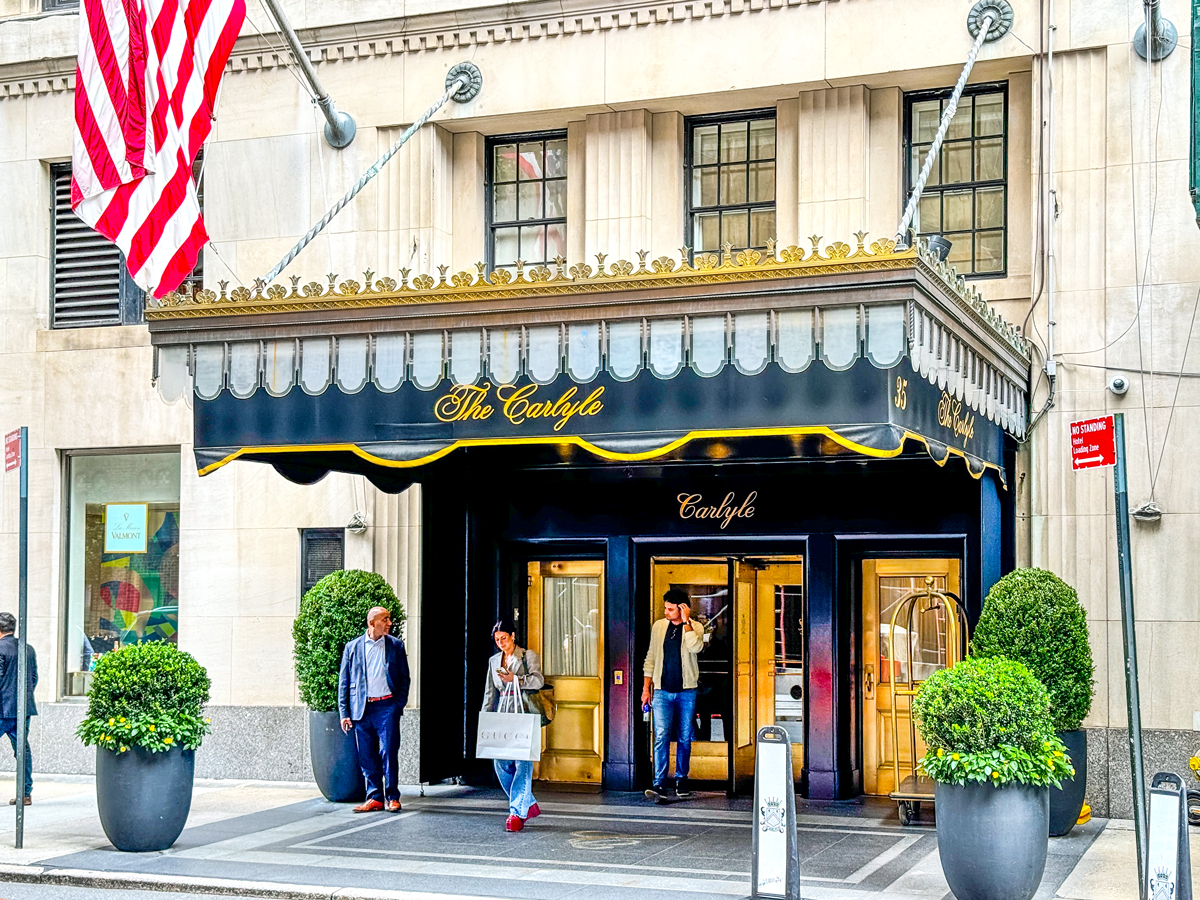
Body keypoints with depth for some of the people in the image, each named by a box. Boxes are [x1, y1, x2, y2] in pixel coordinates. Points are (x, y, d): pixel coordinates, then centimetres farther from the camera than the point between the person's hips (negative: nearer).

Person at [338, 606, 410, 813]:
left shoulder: (396, 646, 7)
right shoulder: (352, 647, 6)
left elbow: (404, 678, 10)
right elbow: (344, 682, 8)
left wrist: (400, 704, -2)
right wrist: (344, 713, 3)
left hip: (387, 706, -1)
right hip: (362, 708, 1)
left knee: (388, 753, -5)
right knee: (367, 756, 4)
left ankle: (392, 797, 5)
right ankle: (375, 798, 12)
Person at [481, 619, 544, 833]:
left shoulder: (528, 656, 3)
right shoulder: (494, 661, 18)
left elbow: (538, 680, -13)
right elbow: (490, 693, 19)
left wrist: (514, 679, -26)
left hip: (524, 714, -5)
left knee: (522, 763, -11)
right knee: (500, 763, -1)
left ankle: (517, 813, -8)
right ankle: (529, 804, 15)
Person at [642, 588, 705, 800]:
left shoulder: (695, 627, -1)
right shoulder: (659, 626, 7)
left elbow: (695, 647, -23)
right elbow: (651, 658, 13)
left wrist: (686, 622, -19)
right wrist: (646, 688, 9)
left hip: (686, 691, -1)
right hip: (662, 691, 1)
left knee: (684, 738, 7)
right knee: (661, 736, -10)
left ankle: (681, 780, 22)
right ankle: (659, 784, -15)